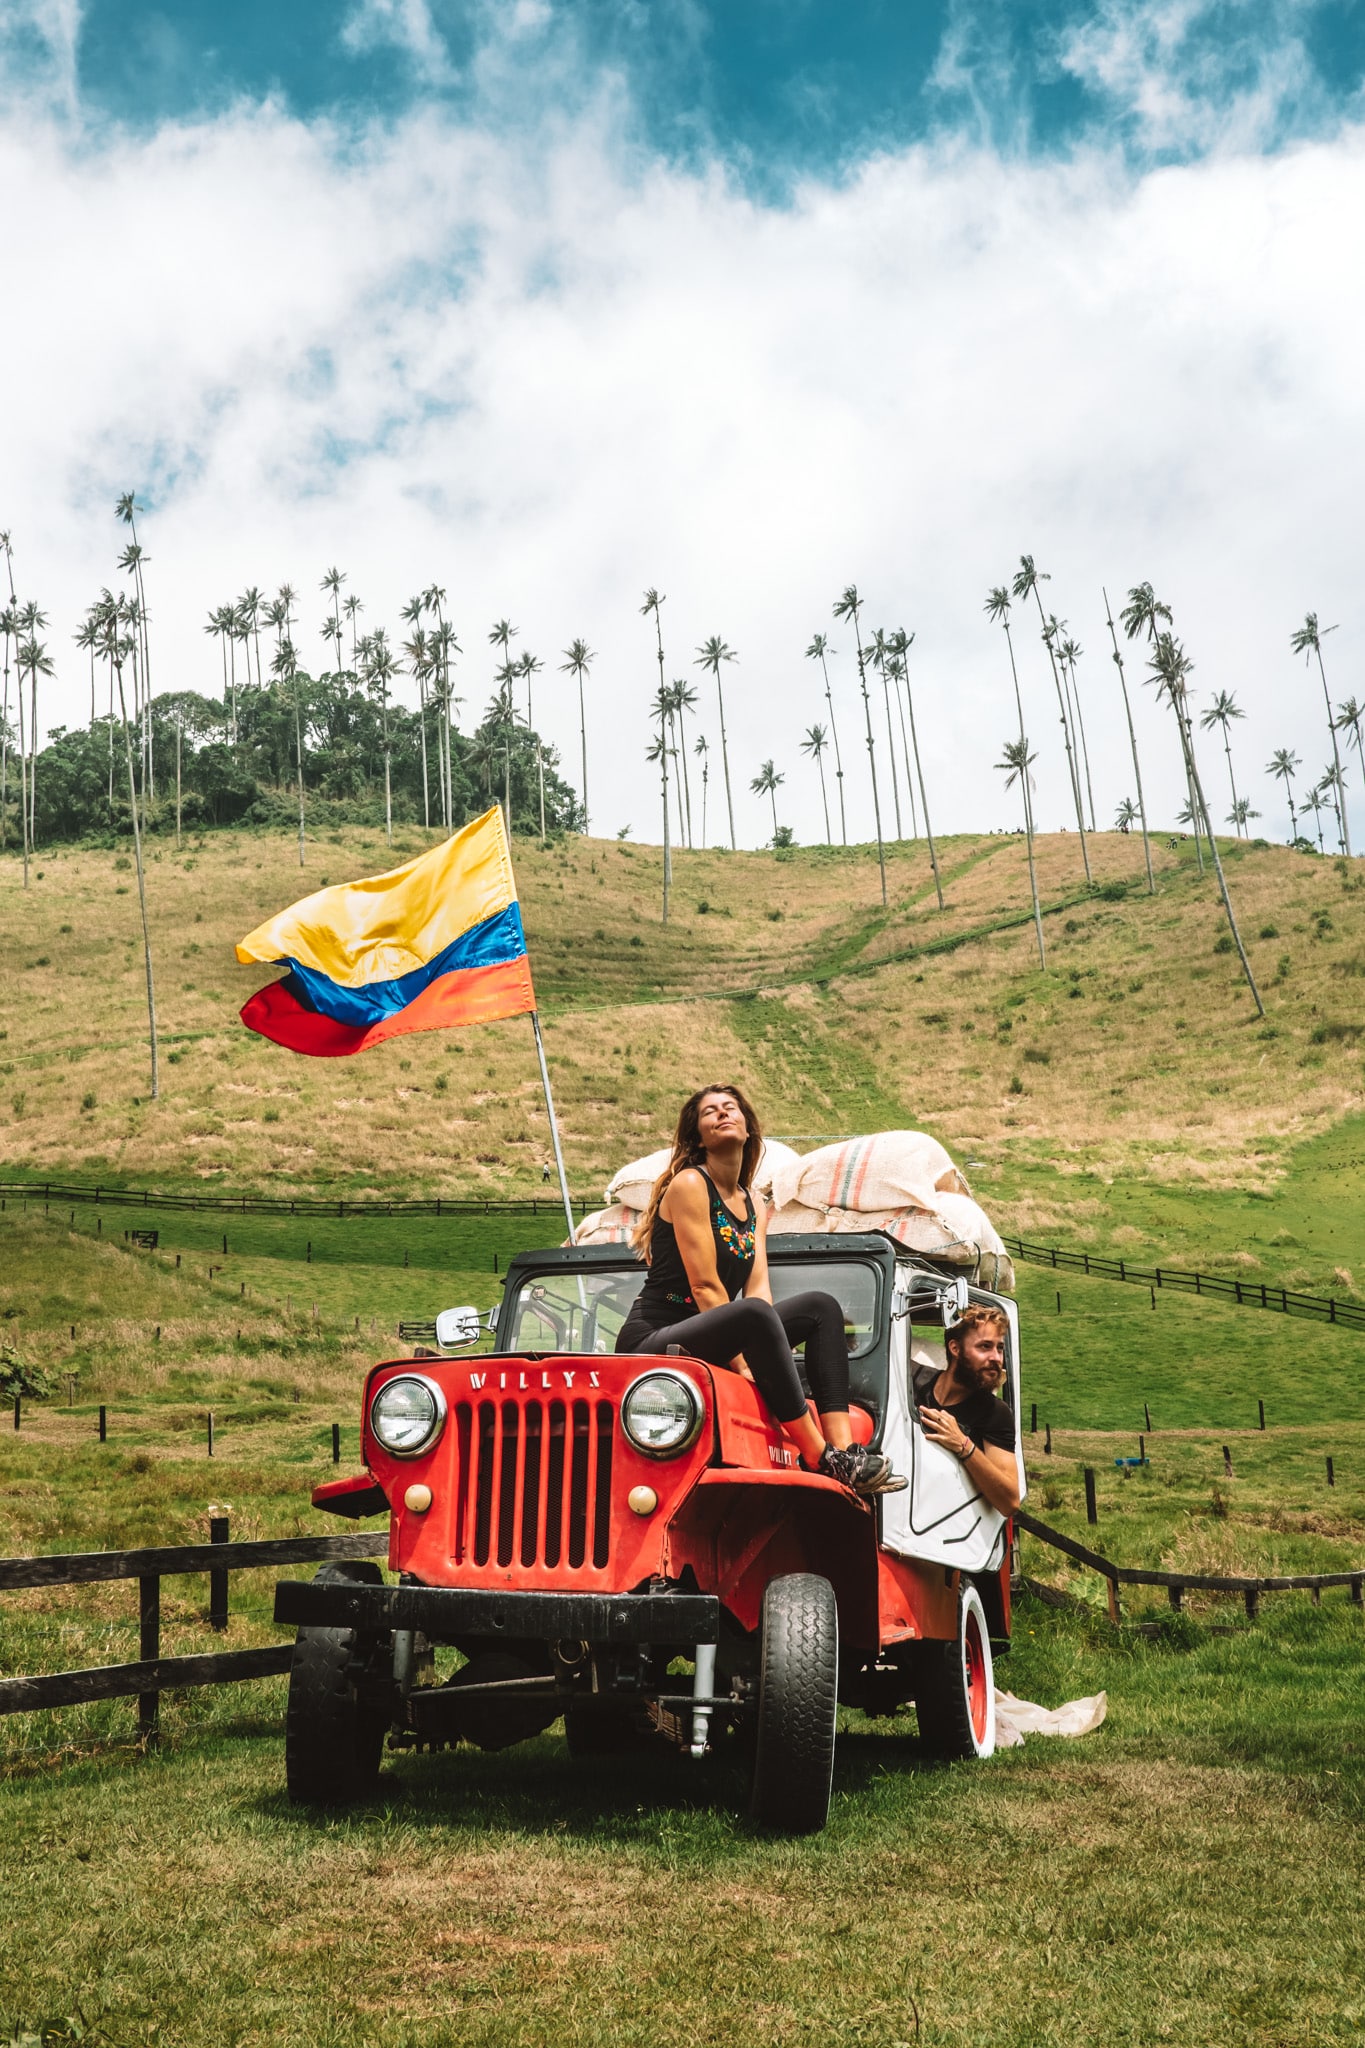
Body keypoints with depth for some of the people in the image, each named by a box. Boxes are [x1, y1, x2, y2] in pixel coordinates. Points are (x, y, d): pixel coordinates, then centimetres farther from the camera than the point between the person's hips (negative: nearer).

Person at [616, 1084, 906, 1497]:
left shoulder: (753, 1206, 16)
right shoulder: (689, 1184, -8)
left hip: (709, 1345, 8)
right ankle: (819, 1458, -30)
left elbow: (759, 1287, 3)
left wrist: (747, 1363, -15)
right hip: (651, 1343, -8)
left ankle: (843, 1448, -17)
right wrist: (742, 1365, -19)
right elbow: (704, 1286, -15)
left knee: (821, 1308, -1)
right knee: (753, 1314, -34)